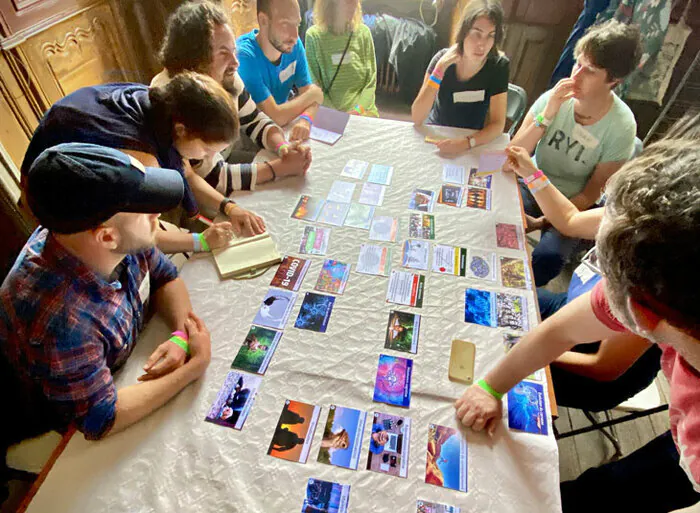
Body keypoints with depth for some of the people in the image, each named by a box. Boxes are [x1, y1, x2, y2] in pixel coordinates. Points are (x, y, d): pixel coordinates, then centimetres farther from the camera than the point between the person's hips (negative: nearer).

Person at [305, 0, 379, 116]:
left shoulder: (363, 32, 5)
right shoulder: (314, 36, -2)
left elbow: (371, 81, 5)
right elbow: (314, 84, -2)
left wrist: (358, 110, -11)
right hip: (328, 114, -1)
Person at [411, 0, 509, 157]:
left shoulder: (499, 66, -12)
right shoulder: (443, 58, -13)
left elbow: (497, 124, -15)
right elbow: (417, 118, -20)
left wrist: (466, 143, -33)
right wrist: (440, 69, -28)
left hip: (471, 143, 1)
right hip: (434, 135, -1)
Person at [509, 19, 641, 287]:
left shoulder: (621, 127, -16)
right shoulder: (554, 98, -13)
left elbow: (590, 194, -9)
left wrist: (543, 222, -17)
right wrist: (546, 116, -28)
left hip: (572, 206, -2)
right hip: (533, 187, 2)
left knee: (547, 258, -29)